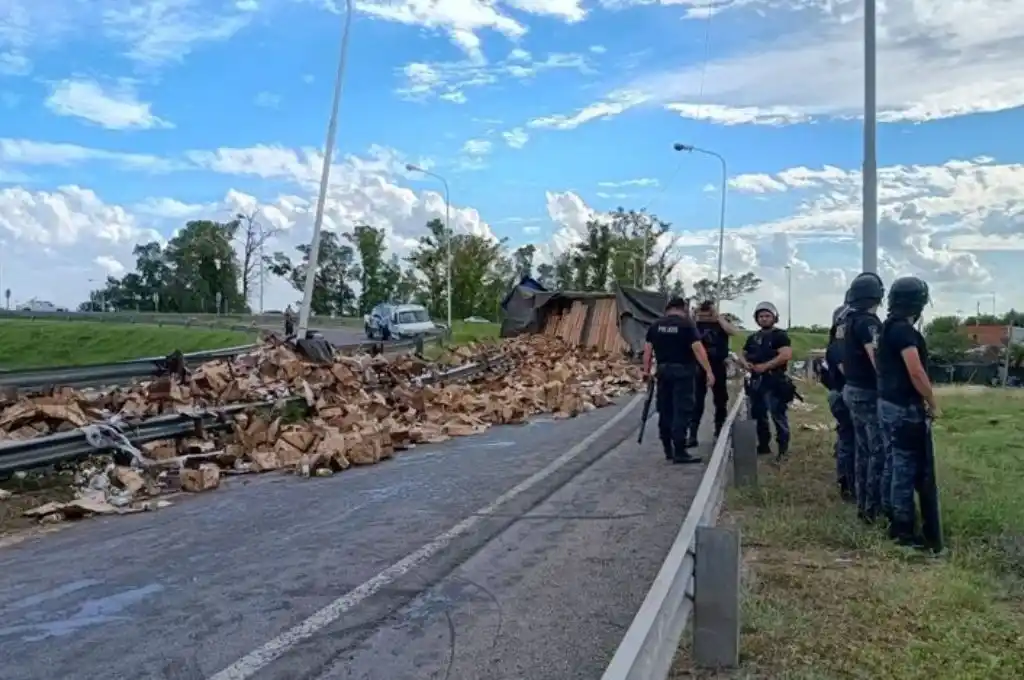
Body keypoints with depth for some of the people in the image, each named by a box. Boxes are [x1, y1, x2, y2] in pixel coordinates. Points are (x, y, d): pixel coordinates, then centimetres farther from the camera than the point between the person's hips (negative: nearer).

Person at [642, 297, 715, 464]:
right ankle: (679, 452, -9)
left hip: (663, 370, 5)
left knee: (665, 410, 12)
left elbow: (648, 349, 7)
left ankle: (668, 450, 18)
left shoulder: (655, 326, 8)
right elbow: (698, 348, -13)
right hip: (682, 370, -5)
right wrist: (709, 371, -14)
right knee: (682, 411, -6)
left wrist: (646, 370, 13)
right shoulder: (686, 324, -6)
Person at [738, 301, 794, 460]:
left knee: (778, 416, -9)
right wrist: (745, 363, -3)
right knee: (758, 415, 13)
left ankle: (783, 448, -3)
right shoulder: (753, 337, 18)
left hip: (775, 382, -8)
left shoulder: (780, 335, -4)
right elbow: (743, 355, 22)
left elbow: (786, 355, -18)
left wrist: (765, 366, -21)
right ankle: (763, 445, 24)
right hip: (756, 382, 8)